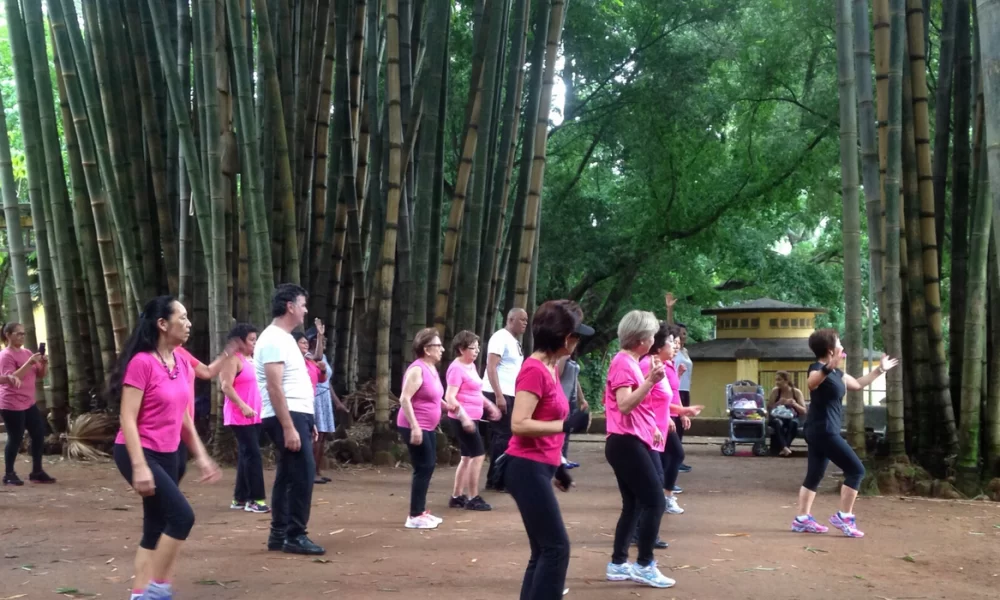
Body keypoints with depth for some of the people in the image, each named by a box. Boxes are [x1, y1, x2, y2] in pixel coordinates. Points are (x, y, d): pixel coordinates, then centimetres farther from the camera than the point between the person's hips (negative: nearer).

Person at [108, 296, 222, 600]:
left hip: (168, 454, 8)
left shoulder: (182, 363, 7)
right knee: (182, 516, -15)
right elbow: (127, 419, -18)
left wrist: (201, 456, 13)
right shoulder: (142, 362, -16)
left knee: (157, 527, 10)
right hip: (139, 453, -8)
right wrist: (139, 466, -24)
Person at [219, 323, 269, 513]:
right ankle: (256, 499, -10)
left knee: (246, 455, 10)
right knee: (253, 454, -12)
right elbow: (226, 387, -17)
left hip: (254, 416, 9)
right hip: (240, 416, -9)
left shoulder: (250, 359, 18)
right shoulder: (233, 359, -9)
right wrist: (243, 407, -24)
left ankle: (240, 498, 15)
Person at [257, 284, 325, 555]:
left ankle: (279, 535, 17)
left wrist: (306, 421, 21)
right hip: (286, 417, -10)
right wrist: (288, 428, -25)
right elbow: (275, 388, -22)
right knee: (303, 474, -10)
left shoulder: (284, 338, 17)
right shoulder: (274, 339, -15)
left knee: (287, 475, 11)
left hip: (295, 414, 10)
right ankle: (295, 536, -5)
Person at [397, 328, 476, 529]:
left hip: (428, 427, 10)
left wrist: (450, 406, 19)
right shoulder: (417, 369, -18)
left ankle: (421, 511, 23)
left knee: (429, 466, 14)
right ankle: (415, 516, -2)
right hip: (414, 428, -10)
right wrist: (415, 427, -29)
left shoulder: (431, 369, 11)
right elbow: (404, 399, -24)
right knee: (423, 468, -8)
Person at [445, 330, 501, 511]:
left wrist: (490, 405, 24)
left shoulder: (471, 366, 13)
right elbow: (450, 397, -22)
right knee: (478, 455, -7)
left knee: (467, 457, 13)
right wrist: (463, 416, -30)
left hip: (470, 419, 9)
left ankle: (457, 497, 20)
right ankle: (473, 498, -1)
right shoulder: (457, 368, -15)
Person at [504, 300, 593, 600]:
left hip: (538, 468, 10)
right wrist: (566, 424, -24)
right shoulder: (534, 370, -15)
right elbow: (519, 424, -22)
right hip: (527, 469, -10)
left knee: (545, 550, 12)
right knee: (556, 547, -8)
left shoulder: (550, 369, 13)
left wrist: (558, 466, 21)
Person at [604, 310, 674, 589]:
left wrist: (651, 427, 22)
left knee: (633, 505, 12)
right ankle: (644, 566, -3)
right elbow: (624, 405, -26)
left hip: (630, 442, 10)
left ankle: (618, 564, 16)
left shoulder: (630, 362, 16)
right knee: (655, 502, -9)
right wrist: (651, 381, -34)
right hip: (626, 443, -10)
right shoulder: (623, 363, -15)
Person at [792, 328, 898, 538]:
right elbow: (811, 382, -41)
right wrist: (829, 368, -60)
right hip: (823, 430, -10)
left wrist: (880, 369, 34)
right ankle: (844, 517, -5)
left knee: (814, 476, 11)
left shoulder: (836, 373, 14)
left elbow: (857, 384, 31)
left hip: (821, 431, 10)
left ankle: (802, 519, 13)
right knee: (856, 470, -7)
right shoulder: (818, 368, -15)